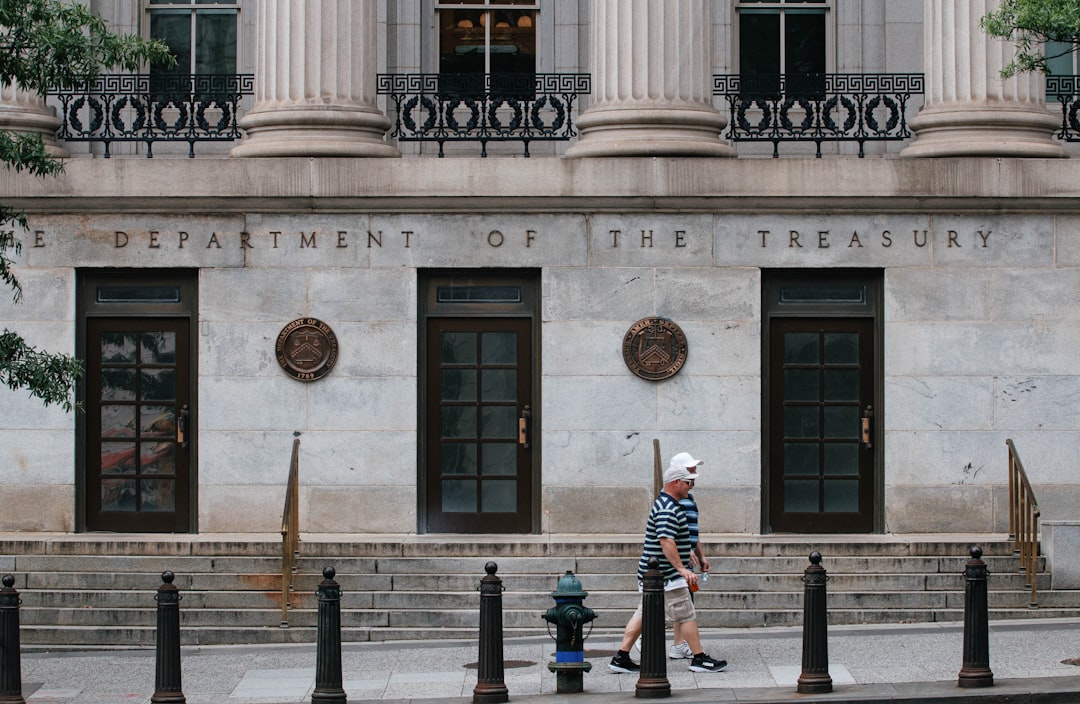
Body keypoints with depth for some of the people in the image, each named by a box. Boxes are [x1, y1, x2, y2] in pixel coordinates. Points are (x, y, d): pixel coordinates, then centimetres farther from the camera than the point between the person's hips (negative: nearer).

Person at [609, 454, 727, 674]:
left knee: (643, 614, 10)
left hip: (652, 573, 11)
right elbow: (666, 542, -29)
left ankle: (621, 658, 10)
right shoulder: (668, 510, -19)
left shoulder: (665, 504, 17)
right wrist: (682, 569, -31)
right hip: (666, 575, -11)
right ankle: (699, 659, 5)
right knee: (686, 615, -2)